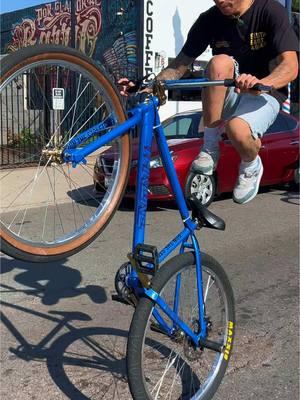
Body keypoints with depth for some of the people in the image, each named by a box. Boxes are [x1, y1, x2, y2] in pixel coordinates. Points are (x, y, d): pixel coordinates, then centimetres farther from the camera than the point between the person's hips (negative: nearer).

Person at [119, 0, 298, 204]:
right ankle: (210, 148, -18)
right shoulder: (210, 19, -4)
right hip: (227, 96, 3)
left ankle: (251, 166, 1)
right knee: (220, 62, -30)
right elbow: (180, 65, -4)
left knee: (237, 129, -36)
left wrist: (261, 83, -45)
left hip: (264, 94, -3)